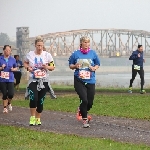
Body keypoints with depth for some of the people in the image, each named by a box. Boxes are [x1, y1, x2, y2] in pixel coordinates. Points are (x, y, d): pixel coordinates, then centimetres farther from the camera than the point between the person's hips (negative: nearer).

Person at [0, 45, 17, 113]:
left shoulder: (12, 59, 5)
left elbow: (15, 68, 15)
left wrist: (13, 69, -6)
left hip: (10, 79, 1)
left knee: (11, 94, -8)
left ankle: (9, 103, 23)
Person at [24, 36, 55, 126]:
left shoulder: (47, 55, -1)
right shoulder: (30, 54, -1)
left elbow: (53, 67, 4)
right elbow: (25, 63, 15)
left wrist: (47, 67, -18)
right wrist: (27, 67, -7)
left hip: (43, 81, 1)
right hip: (33, 81, -1)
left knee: (40, 101, 6)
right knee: (33, 98, -21)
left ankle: (38, 118, 24)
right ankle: (32, 117, -5)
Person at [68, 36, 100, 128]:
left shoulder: (93, 53, 4)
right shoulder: (76, 54, 1)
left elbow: (98, 64, 14)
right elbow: (70, 65, 10)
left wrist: (94, 68, -7)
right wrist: (75, 66, -11)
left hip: (90, 80, 2)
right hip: (79, 81, -2)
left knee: (90, 102, 5)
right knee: (84, 100, -13)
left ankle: (81, 111, 40)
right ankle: (85, 120, 4)